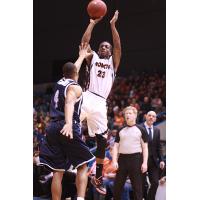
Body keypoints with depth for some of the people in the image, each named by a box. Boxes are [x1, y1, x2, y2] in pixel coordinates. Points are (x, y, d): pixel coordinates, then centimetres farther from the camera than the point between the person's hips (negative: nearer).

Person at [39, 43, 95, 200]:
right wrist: (69, 123, -40)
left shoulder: (59, 83, 20)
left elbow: (72, 69, 41)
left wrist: (82, 56, 56)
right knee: (82, 166, 3)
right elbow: (69, 103, -23)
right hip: (69, 128, -6)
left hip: (53, 127, 6)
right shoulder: (75, 87, -2)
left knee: (58, 171, 6)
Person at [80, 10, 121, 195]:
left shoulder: (113, 62, 18)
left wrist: (112, 24, 0)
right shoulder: (93, 58, 18)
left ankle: (98, 178, 14)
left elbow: (118, 45, 3)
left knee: (102, 141, 3)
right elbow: (84, 42, 4)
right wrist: (93, 23, 5)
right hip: (87, 97, -1)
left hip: (100, 103, 1)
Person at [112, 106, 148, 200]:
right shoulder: (121, 131, 14)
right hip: (122, 158, 3)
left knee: (137, 187, -1)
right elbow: (116, 147, 11)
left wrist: (145, 163, -8)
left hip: (136, 158, -3)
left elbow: (145, 147, 1)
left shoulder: (141, 130, 5)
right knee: (117, 186, 5)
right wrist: (114, 161, -2)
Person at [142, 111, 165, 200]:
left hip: (153, 160, 5)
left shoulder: (157, 130, 10)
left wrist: (161, 159, 3)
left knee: (155, 183, 1)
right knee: (142, 184, 4)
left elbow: (158, 146, 12)